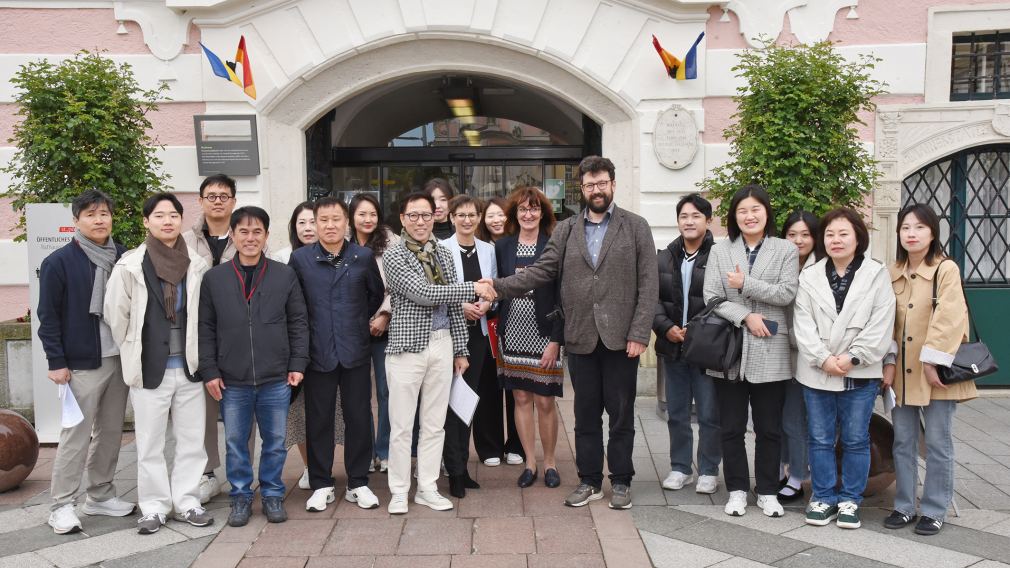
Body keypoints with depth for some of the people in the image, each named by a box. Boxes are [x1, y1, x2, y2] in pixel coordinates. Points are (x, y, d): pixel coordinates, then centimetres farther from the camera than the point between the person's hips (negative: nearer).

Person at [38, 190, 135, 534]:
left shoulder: (124, 259, 7)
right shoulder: (59, 262, -5)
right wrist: (56, 362, -9)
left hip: (120, 360, 5)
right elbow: (48, 316, -5)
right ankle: (62, 506, 9)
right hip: (82, 364, -5)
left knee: (111, 432, 12)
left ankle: (100, 495, 24)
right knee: (76, 436, -2)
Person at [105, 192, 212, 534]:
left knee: (192, 439, 8)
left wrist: (196, 352, 8)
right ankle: (154, 507, 18)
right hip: (149, 368, -2)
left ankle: (186, 502, 20)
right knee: (150, 443, 6)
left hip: (189, 366, 2)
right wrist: (136, 352, 5)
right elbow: (116, 315, -1)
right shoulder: (130, 265, -6)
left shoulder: (197, 266, 0)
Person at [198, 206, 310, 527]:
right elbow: (206, 328, 4)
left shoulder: (285, 276, 2)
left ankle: (273, 495, 26)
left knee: (275, 441, 10)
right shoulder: (214, 278, 3)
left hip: (276, 379, 0)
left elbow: (298, 323, 5)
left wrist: (298, 364, -2)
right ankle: (241, 497, 25)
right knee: (235, 443, 10)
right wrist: (209, 371, -1)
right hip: (232, 381, 0)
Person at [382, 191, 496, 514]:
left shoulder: (444, 254, 11)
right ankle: (399, 491, 14)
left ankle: (427, 488, 20)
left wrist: (460, 349, 11)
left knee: (435, 424, 9)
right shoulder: (394, 256, -6)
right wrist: (474, 289, -15)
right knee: (401, 425, 2)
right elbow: (423, 294, -17)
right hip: (408, 345, -5)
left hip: (442, 344, 5)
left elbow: (454, 304, 14)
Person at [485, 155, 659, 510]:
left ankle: (621, 481, 20)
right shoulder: (566, 230, 11)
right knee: (586, 414, 11)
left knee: (621, 413, 6)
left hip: (620, 337, -2)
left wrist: (639, 334, -11)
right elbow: (542, 271, 3)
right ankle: (589, 481, 23)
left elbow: (648, 283, -3)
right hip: (581, 338, 3)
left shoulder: (636, 227, 2)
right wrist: (501, 287, -11)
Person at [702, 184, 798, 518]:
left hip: (770, 353, -1)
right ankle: (737, 489, 19)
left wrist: (746, 284, -12)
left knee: (769, 428, 8)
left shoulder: (786, 250, 5)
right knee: (731, 427, 7)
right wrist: (746, 316, -14)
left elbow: (787, 293, -7)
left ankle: (767, 491, 21)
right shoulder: (720, 252, 8)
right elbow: (711, 297, -2)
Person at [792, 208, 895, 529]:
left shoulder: (877, 275, 0)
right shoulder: (809, 277, 6)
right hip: (817, 372, 2)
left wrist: (852, 357, -14)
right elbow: (802, 323, -1)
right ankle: (824, 497, 21)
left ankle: (850, 500, 20)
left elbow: (881, 325, -6)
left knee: (855, 440, 7)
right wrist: (823, 358, -12)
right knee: (820, 439, 9)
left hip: (859, 374, -2)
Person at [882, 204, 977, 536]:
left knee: (937, 443, 4)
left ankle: (934, 511, 15)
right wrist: (889, 362, 1)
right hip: (903, 372, 5)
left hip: (935, 372, -5)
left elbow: (948, 319, -15)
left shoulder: (946, 269, -8)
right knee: (903, 442, 10)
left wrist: (932, 362, -17)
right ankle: (904, 506, 20)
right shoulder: (893, 274, 8)